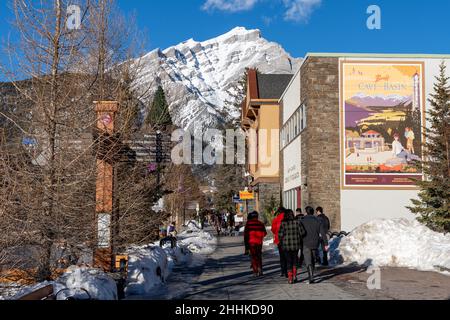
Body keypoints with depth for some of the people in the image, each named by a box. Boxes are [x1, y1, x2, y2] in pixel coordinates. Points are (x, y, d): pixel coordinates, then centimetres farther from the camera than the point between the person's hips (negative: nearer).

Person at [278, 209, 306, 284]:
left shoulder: (283, 223, -8)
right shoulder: (297, 222, -4)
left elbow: (280, 234, -13)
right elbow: (302, 232, -8)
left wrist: (281, 242, 5)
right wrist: (299, 238, 11)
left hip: (286, 245, -1)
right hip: (296, 244, 1)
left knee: (288, 261, 8)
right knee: (295, 259, 20)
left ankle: (290, 278, 7)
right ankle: (294, 275, 16)